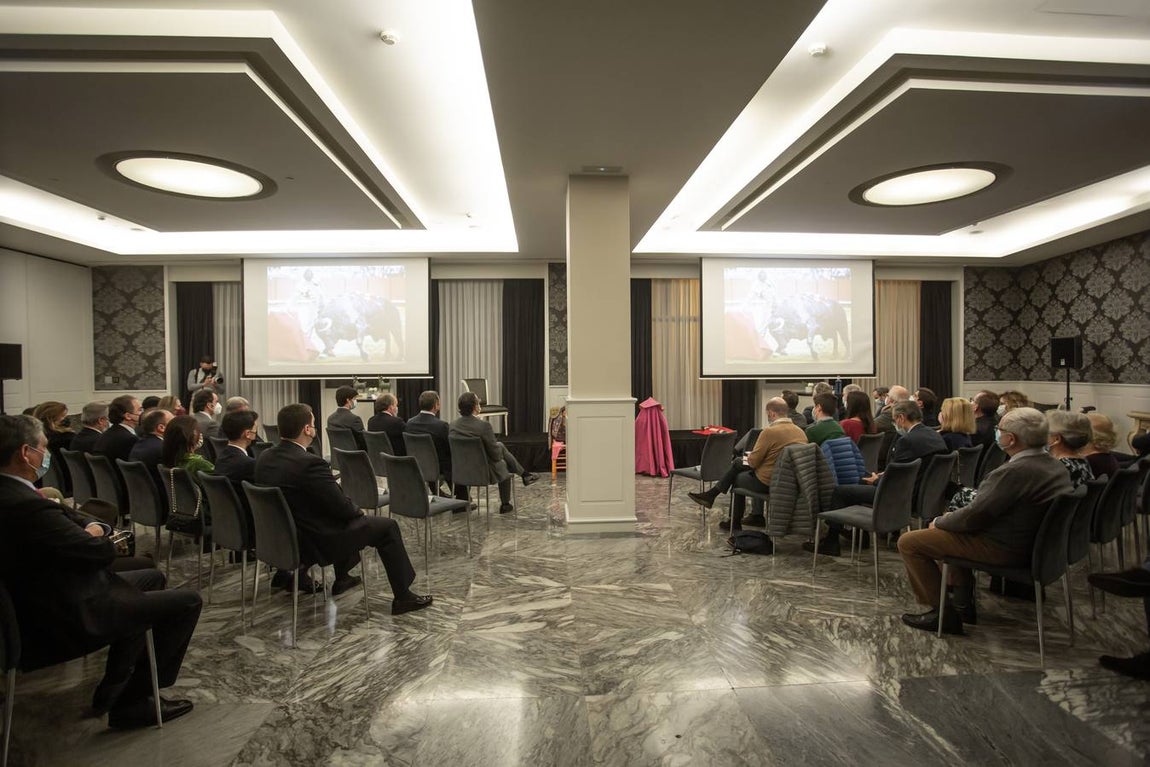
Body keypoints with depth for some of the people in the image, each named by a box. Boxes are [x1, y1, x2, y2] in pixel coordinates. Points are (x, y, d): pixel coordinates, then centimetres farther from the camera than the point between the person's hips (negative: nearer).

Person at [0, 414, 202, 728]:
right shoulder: (27, 506, -30)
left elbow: (68, 521, 10)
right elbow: (103, 552, -22)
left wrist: (90, 528, -10)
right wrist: (94, 534, -2)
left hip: (36, 607, 11)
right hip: (68, 620, -10)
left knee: (152, 578, 25)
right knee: (187, 601, -4)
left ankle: (113, 692, 27)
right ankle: (132, 699, 11)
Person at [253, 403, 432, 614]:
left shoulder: (264, 458, -2)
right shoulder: (309, 463, -29)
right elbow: (343, 508, -22)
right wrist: (357, 511, 1)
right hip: (318, 544, -9)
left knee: (351, 519, 31)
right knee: (387, 526, 4)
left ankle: (342, 579, 42)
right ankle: (402, 597, 11)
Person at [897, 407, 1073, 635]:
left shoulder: (1015, 471, -27)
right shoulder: (1055, 466, 4)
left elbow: (975, 515, -22)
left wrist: (939, 521, -3)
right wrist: (948, 519, 10)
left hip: (1003, 550, -10)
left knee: (909, 542, -8)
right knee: (955, 530, 33)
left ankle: (941, 614, 1)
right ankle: (963, 603, 31)